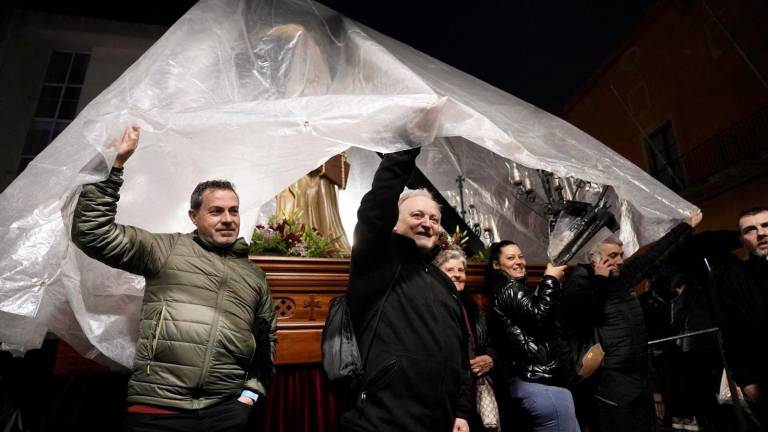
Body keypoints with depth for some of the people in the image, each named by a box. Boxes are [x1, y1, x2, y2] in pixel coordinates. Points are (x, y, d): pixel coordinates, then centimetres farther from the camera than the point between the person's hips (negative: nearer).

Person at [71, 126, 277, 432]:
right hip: (156, 407, -2)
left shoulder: (254, 275, 15)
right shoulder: (167, 250, 6)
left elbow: (267, 338, 20)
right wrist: (116, 164, -7)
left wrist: (252, 391, 9)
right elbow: (92, 231, -1)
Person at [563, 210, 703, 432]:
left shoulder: (625, 276, 10)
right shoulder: (581, 280, -10)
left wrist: (687, 226, 29)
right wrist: (598, 280, -22)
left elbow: (654, 254, 21)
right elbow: (574, 318, -26)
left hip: (640, 377, 8)